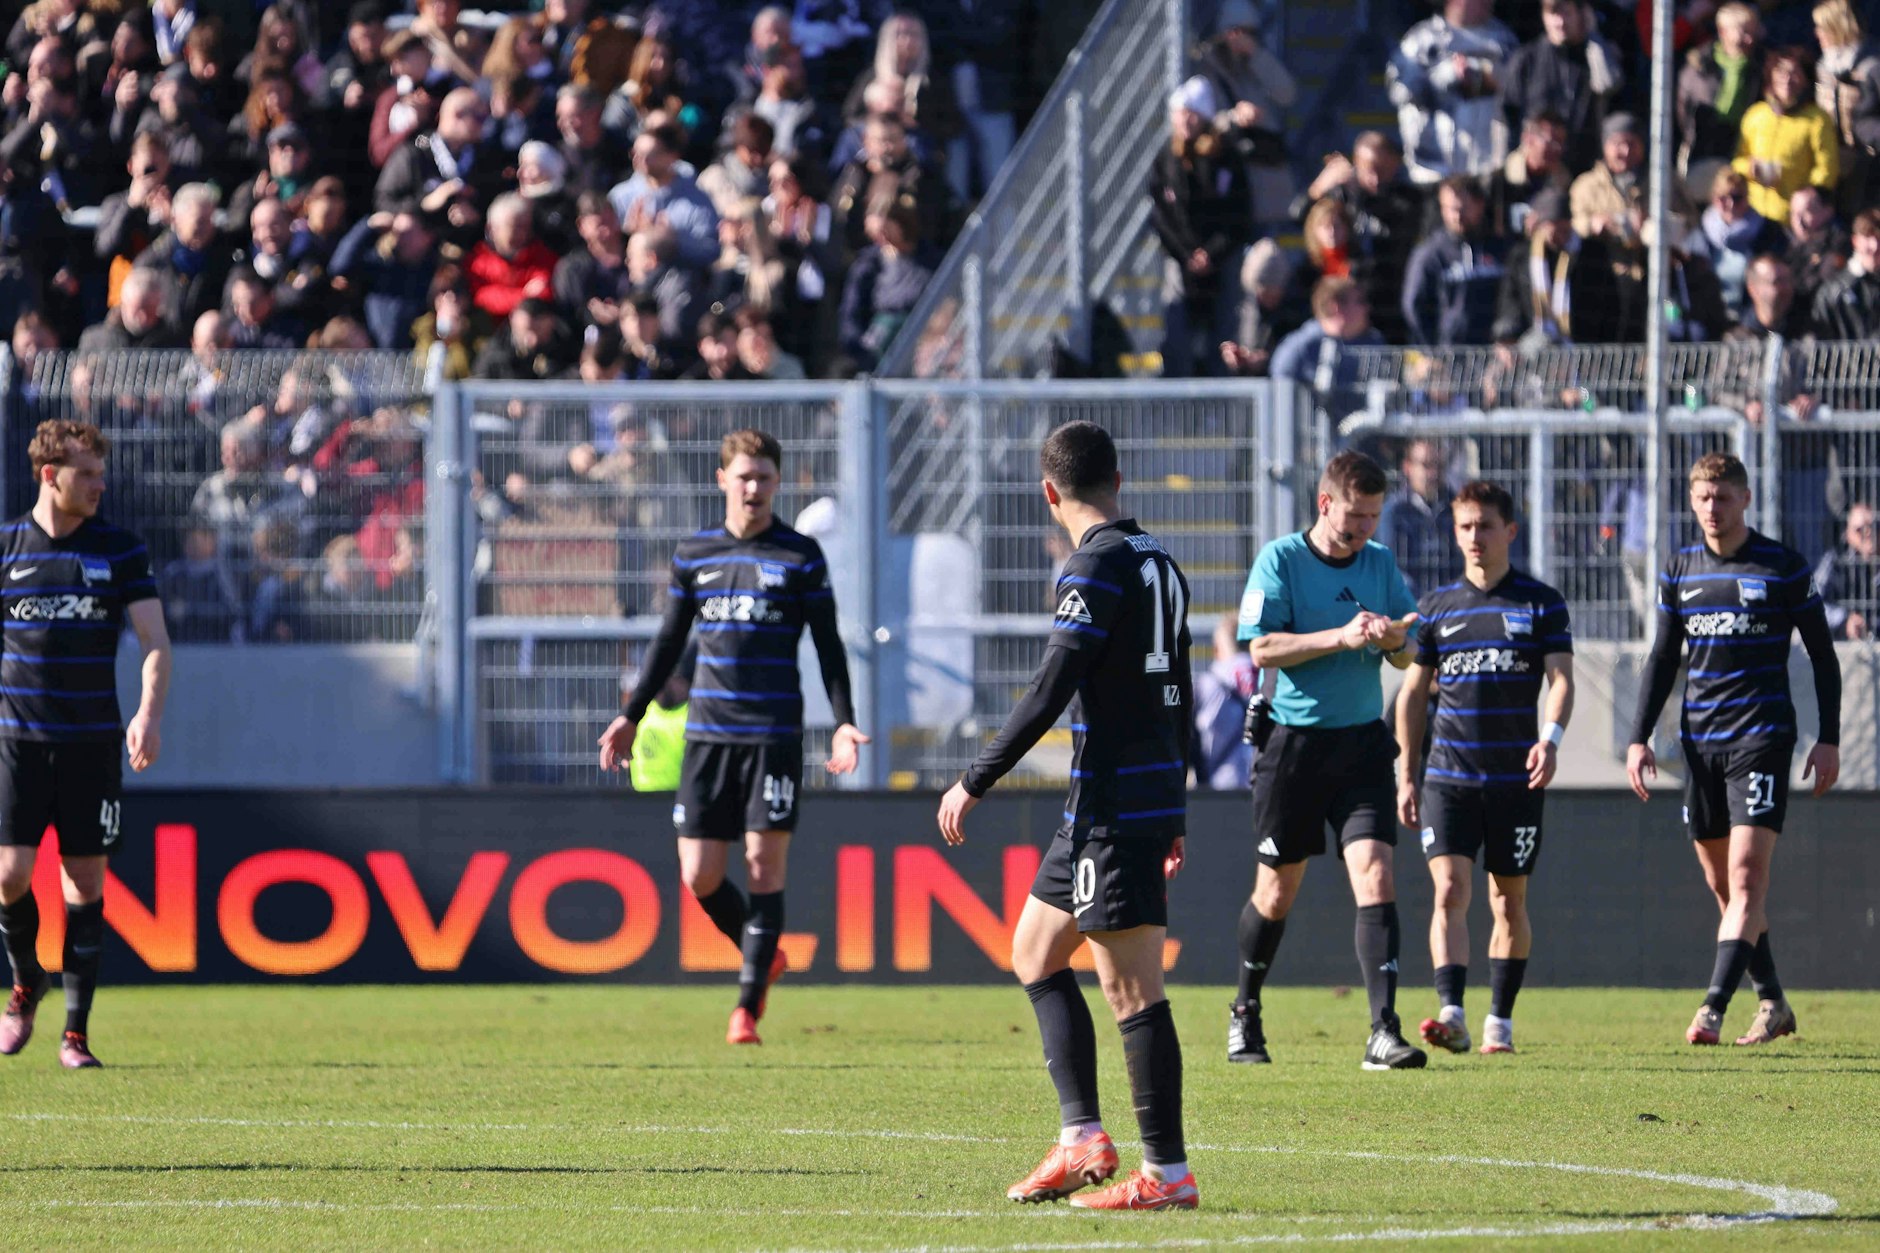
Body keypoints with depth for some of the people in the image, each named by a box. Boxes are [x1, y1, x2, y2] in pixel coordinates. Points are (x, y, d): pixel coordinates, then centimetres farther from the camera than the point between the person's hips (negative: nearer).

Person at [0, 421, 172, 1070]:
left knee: (85, 882, 1)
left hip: (93, 743, 0)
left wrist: (149, 714, -18)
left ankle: (76, 1032, 7)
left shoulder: (120, 550, 2)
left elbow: (155, 642, -1)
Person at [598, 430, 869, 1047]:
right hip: (707, 733, 3)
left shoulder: (800, 556, 3)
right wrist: (631, 716, 15)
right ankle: (763, 957, 24)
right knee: (699, 876, -2)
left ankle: (747, 1006, 0)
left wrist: (843, 722, -5)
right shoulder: (693, 554, 10)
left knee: (764, 866, -6)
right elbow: (669, 642, 18)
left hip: (775, 734, -3)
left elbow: (828, 644, 5)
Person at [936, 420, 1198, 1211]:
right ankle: (1080, 1138, 12)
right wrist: (1175, 810, 26)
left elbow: (1050, 692, -20)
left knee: (1131, 986, -7)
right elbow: (1179, 696, 20)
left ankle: (1167, 1174, -6)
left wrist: (975, 782, -15)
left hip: (1114, 804, -10)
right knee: (1033, 951, 17)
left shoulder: (1096, 567, -14)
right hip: (1153, 793, 10)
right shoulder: (1159, 564, 14)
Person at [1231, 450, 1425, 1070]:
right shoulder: (1280, 559, -5)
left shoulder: (1380, 563, 7)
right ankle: (1245, 1015, 28)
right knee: (1277, 891, 6)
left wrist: (1394, 641, -13)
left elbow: (1407, 657, 10)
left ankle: (1384, 1033, -16)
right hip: (1294, 740, -3)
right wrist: (1341, 637, -22)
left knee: (1375, 877, -12)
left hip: (1362, 740, 3)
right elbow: (1262, 649, -13)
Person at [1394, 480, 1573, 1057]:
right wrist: (1406, 776, 10)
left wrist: (1551, 738, -25)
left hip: (1517, 779, -1)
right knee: (1450, 891, -14)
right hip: (1448, 774, 1)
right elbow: (1413, 693, 13)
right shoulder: (1436, 607, 8)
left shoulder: (1541, 604, 2)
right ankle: (1451, 1015, -24)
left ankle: (1500, 1020, 16)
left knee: (1509, 902, 6)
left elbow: (1560, 679, -5)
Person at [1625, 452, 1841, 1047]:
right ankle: (1772, 1004, 19)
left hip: (1762, 736, -5)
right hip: (1700, 744, 5)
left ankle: (1713, 1009, -23)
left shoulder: (1783, 568, -1)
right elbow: (1663, 659, 17)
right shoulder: (1680, 570, 10)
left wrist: (1829, 740, -2)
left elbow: (1823, 655, 4)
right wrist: (1640, 738, 11)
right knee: (1721, 885, 7)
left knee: (1746, 878, -15)